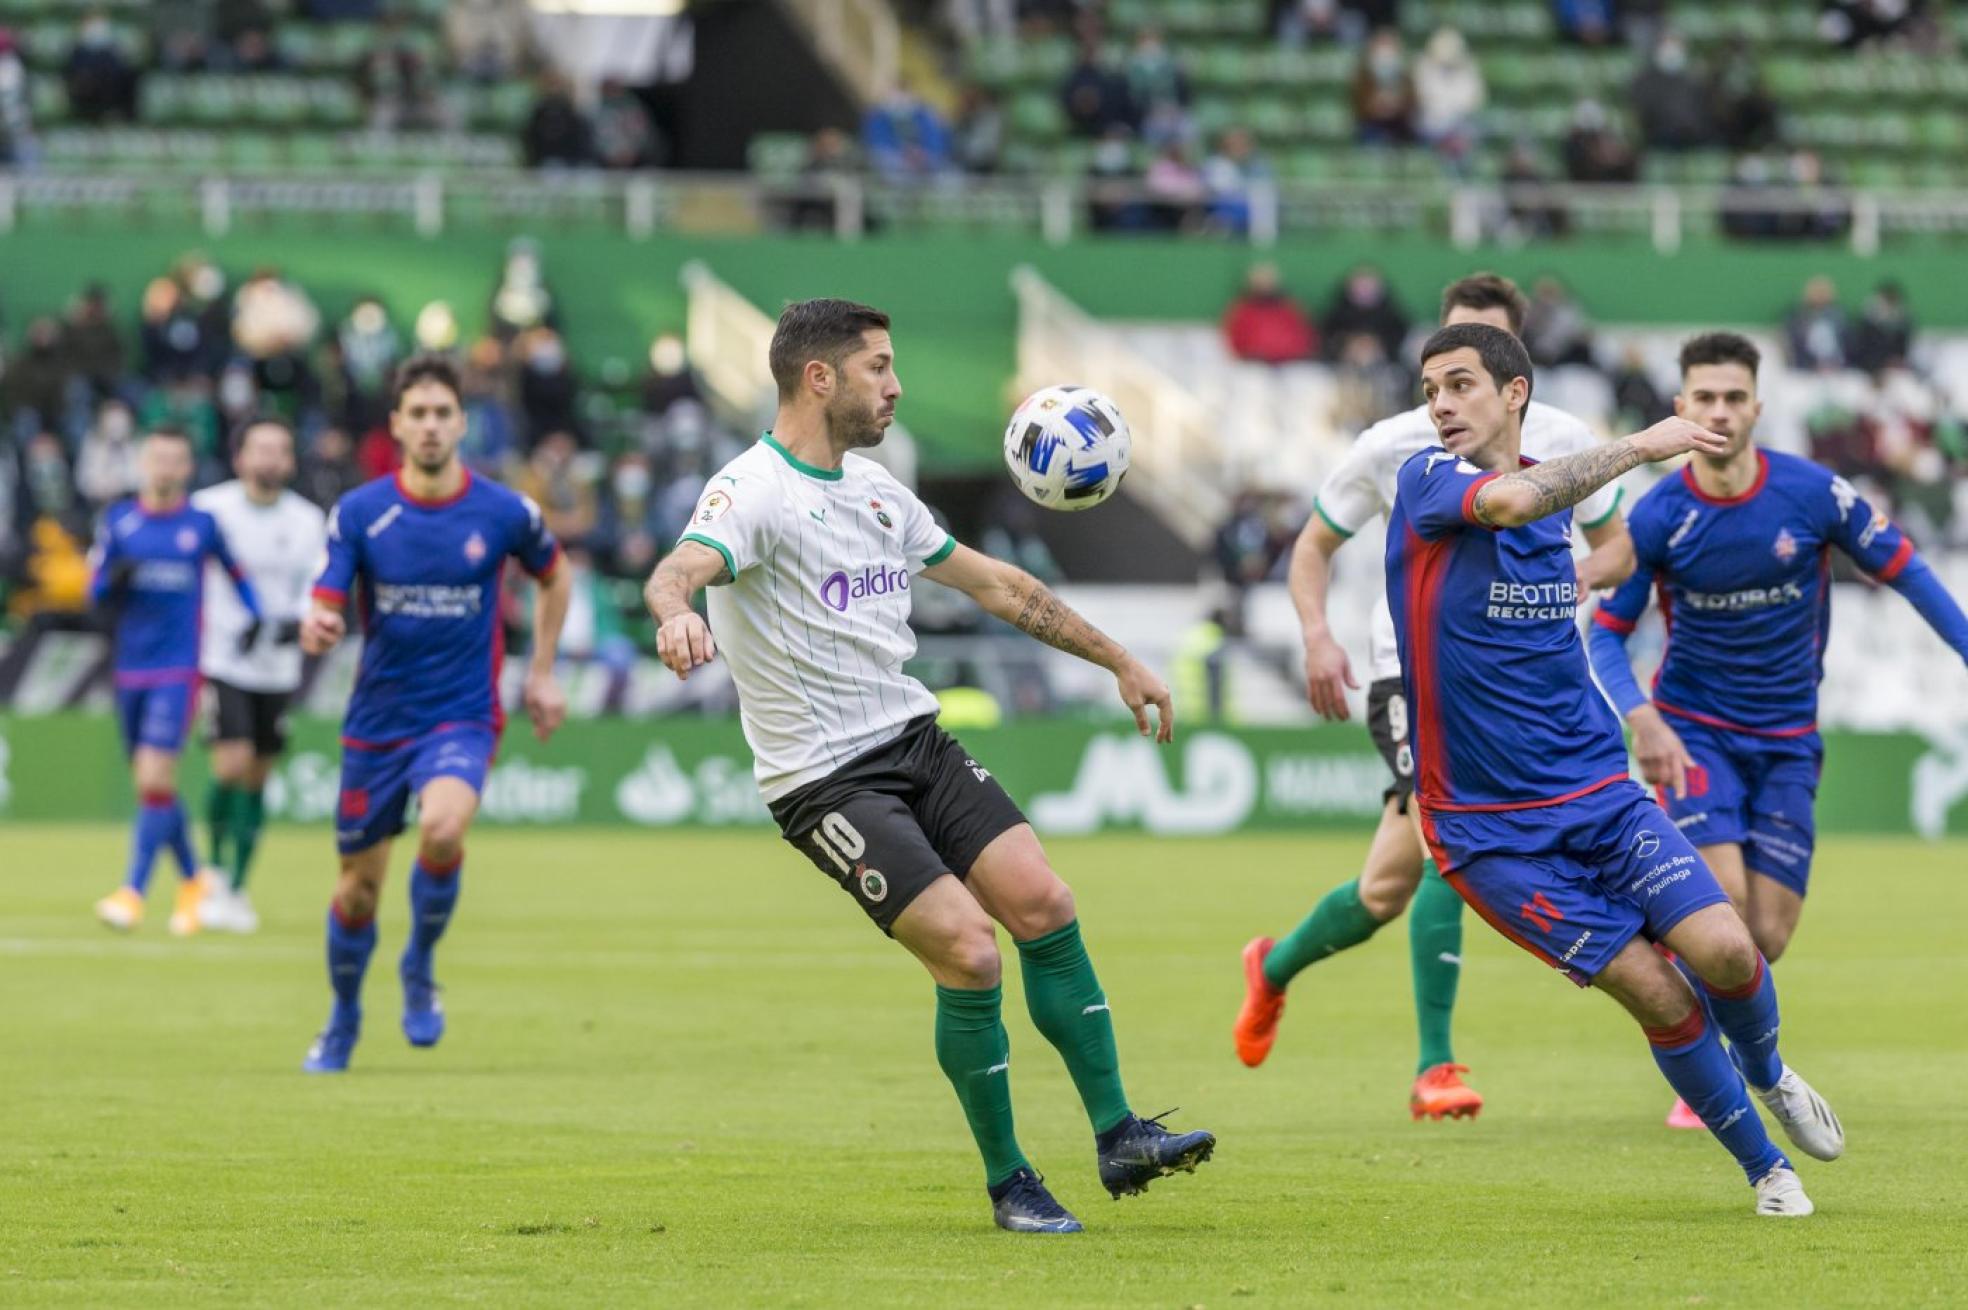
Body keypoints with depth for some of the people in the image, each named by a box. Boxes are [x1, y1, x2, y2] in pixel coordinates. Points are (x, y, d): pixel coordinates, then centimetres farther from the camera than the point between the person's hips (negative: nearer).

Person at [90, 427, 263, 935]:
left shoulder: (202, 524, 1)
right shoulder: (119, 522, 6)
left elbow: (239, 577, 14)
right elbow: (96, 594, 9)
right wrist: (114, 581, -13)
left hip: (179, 669, -4)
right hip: (131, 669, 4)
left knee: (155, 781, -16)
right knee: (152, 786, 9)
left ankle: (133, 892, -16)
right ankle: (191, 882, 28)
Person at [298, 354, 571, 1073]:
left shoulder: (504, 513, -5)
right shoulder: (358, 513, -5)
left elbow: (553, 575, 15)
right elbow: (326, 608, -8)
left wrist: (542, 673, 12)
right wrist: (315, 628, -32)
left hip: (461, 717, -2)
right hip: (376, 719, 2)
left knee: (443, 831, -30)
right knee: (358, 886, 7)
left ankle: (419, 969, -3)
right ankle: (344, 1018, 34)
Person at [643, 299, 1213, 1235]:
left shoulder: (874, 490, 14)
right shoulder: (753, 491, -12)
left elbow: (996, 584, 24)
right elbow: (680, 569, -33)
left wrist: (1118, 661, 27)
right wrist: (677, 613, -57)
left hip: (916, 739, 8)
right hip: (826, 779, -8)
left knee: (1044, 904, -6)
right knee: (969, 954, -16)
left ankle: (1118, 1138, 2)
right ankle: (1006, 1183, 0)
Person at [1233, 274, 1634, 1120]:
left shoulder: (1561, 442, -1)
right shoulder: (1392, 447, -5)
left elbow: (1617, 543, 11)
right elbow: (1315, 543, 8)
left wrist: (1581, 575, -13)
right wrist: (1318, 634, -10)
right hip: (1412, 667, -3)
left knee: (1389, 888, -4)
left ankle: (1276, 966, 22)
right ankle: (1435, 1067, -16)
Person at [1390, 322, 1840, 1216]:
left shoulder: (1558, 500, 10)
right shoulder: (1425, 482, -9)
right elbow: (1508, 502, -31)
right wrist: (1639, 447, -25)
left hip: (1600, 793, 5)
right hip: (1490, 831, -5)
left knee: (1724, 950, -13)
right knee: (1660, 997, -11)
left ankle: (1765, 1073, 21)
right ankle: (1764, 1165, 10)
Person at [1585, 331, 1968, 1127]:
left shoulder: (1816, 494, -11)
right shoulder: (1657, 517, -11)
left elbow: (1904, 572, 1)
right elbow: (1607, 632, -4)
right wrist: (1640, 717, -20)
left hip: (1787, 740, 1)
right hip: (1693, 729, -1)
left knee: (1767, 935, -4)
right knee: (1722, 899, -20)